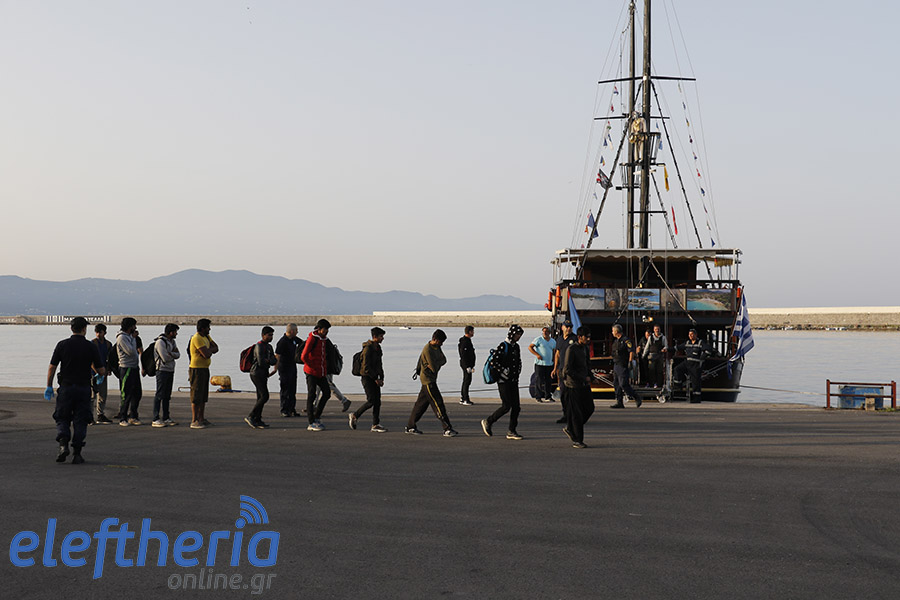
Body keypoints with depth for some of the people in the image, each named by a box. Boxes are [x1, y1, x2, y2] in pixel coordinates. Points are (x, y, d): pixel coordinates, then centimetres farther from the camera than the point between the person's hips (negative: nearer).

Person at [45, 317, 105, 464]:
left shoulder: (62, 345, -2)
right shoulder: (91, 347, -3)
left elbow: (52, 367, -2)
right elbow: (101, 371, -1)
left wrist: (49, 387, 7)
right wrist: (102, 374, 22)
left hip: (65, 387, 0)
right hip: (83, 389, 0)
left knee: (62, 419, 11)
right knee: (80, 421, 6)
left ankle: (63, 445, -12)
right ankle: (77, 454, 3)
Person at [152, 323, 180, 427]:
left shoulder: (172, 341, 15)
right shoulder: (160, 342, -14)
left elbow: (178, 355, 5)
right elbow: (165, 358, -20)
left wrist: (170, 354, -13)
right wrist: (173, 353, -2)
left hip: (170, 371, 9)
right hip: (162, 370, -9)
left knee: (167, 395, 12)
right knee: (160, 395, -9)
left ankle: (166, 418, 17)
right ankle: (156, 419, -9)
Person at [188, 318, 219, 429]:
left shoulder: (206, 337, 14)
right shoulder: (197, 338, -18)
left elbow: (216, 348, 9)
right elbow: (206, 354, -24)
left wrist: (209, 350, -11)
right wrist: (211, 350, -2)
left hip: (205, 369, 10)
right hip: (197, 369, -10)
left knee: (203, 396, 14)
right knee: (196, 396, -9)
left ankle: (201, 419, 21)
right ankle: (194, 421, -9)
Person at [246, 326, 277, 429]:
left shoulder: (269, 346, 17)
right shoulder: (259, 346, -13)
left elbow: (274, 360, 6)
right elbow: (261, 362, -20)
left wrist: (268, 360, -15)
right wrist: (270, 361, -1)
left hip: (263, 375, 9)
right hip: (257, 374, -9)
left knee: (260, 398, 8)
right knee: (265, 396, -15)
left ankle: (257, 420, 11)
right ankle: (250, 417, -10)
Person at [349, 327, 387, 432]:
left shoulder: (378, 348, 12)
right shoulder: (368, 348, -16)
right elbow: (366, 366, -20)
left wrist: (381, 378, 10)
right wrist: (376, 379, -17)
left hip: (374, 378, 8)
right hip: (367, 377, -8)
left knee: (377, 401, 3)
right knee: (371, 401, -10)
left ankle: (375, 425, 6)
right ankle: (355, 416, 8)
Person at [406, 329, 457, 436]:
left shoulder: (437, 347, 10)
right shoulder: (427, 350, -20)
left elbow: (444, 360, 7)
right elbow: (434, 368, -22)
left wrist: (436, 364, -10)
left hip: (431, 380, 10)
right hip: (428, 380, -10)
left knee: (421, 403, 13)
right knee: (438, 404, -9)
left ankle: (410, 427, 20)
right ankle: (447, 429, -9)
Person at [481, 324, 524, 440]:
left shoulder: (516, 346, 13)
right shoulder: (503, 346, -12)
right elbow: (493, 362, -19)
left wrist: (517, 373, 12)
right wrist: (504, 371, -16)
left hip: (513, 381, 8)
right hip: (503, 381, -8)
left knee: (516, 406, 2)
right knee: (506, 406, -10)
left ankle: (512, 431, 9)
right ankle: (487, 422, 8)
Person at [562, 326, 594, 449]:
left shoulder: (585, 348, 11)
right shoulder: (572, 350, -14)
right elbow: (567, 369, -19)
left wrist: (589, 377, 7)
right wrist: (583, 378, -16)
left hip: (584, 385, 8)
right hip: (574, 385, -8)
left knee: (589, 408, 7)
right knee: (577, 412, -5)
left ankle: (569, 429, 22)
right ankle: (577, 440, 2)